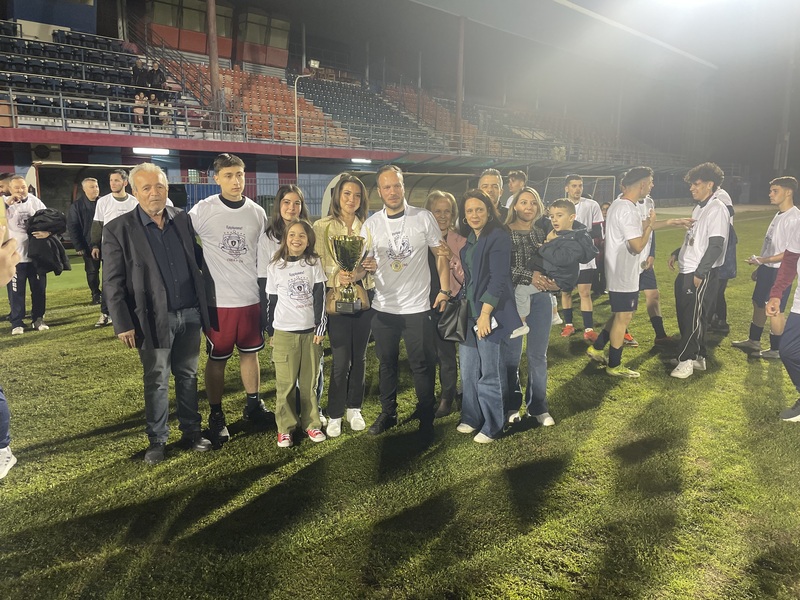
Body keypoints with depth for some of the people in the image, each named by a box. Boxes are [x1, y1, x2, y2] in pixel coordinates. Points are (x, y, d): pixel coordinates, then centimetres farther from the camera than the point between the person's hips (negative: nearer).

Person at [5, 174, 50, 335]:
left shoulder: (35, 202, 3)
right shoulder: (5, 203, -3)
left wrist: (47, 232, -16)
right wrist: (8, 202, -26)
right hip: (15, 256, -2)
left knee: (39, 289, 9)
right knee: (17, 291, 1)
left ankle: (38, 319, 21)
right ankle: (17, 323, 9)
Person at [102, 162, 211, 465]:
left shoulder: (183, 219, 4)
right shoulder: (118, 229, -7)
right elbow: (112, 283, -7)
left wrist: (202, 304, 9)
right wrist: (123, 324, -11)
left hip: (190, 314, 3)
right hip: (153, 319, -3)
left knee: (188, 376, 15)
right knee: (156, 382, 9)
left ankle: (191, 431, 29)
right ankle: (157, 440, 25)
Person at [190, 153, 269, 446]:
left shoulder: (257, 212, 4)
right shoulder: (203, 210, -7)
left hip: (252, 298, 3)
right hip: (219, 300, -3)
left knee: (250, 352, 15)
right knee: (217, 358, 6)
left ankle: (253, 406, 31)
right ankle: (216, 416, 21)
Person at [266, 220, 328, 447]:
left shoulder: (314, 264, 3)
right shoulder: (275, 267, 2)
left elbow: (320, 297, 0)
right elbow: (271, 301, 7)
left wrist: (321, 327, -5)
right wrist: (271, 332, 9)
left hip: (310, 331, 1)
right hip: (284, 333, -1)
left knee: (310, 381, 8)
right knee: (285, 383, 3)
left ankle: (311, 423, 20)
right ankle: (285, 427, 14)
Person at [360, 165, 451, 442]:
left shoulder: (424, 217, -4)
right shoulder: (371, 224, 2)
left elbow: (441, 254, 2)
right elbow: (363, 263, 7)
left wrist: (444, 290, -6)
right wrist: (364, 267, -17)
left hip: (417, 307, -2)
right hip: (383, 307, 3)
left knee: (422, 365, 4)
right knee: (387, 364, 15)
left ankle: (426, 419, 20)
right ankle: (388, 413, 32)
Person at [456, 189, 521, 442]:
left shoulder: (498, 237, -10)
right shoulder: (469, 238, 13)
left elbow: (498, 279, -16)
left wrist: (485, 314, -20)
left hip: (489, 311, -7)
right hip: (469, 310, 7)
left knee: (489, 372, 1)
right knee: (468, 369, 12)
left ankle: (492, 426, 15)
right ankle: (471, 418, 27)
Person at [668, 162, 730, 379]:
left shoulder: (717, 210, -13)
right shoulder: (699, 208, 15)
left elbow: (715, 246, -19)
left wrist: (700, 273, -20)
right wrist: (676, 254, 16)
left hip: (701, 275, -9)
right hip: (686, 272, 10)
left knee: (694, 318, -2)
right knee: (685, 316, 14)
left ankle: (686, 359, 7)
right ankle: (696, 357, 25)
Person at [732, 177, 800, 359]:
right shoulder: (779, 215, 12)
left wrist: (765, 260, -23)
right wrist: (759, 267, 20)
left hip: (781, 271, -9)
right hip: (767, 269, 9)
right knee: (758, 303, 17)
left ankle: (775, 350, 12)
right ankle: (753, 341, 31)